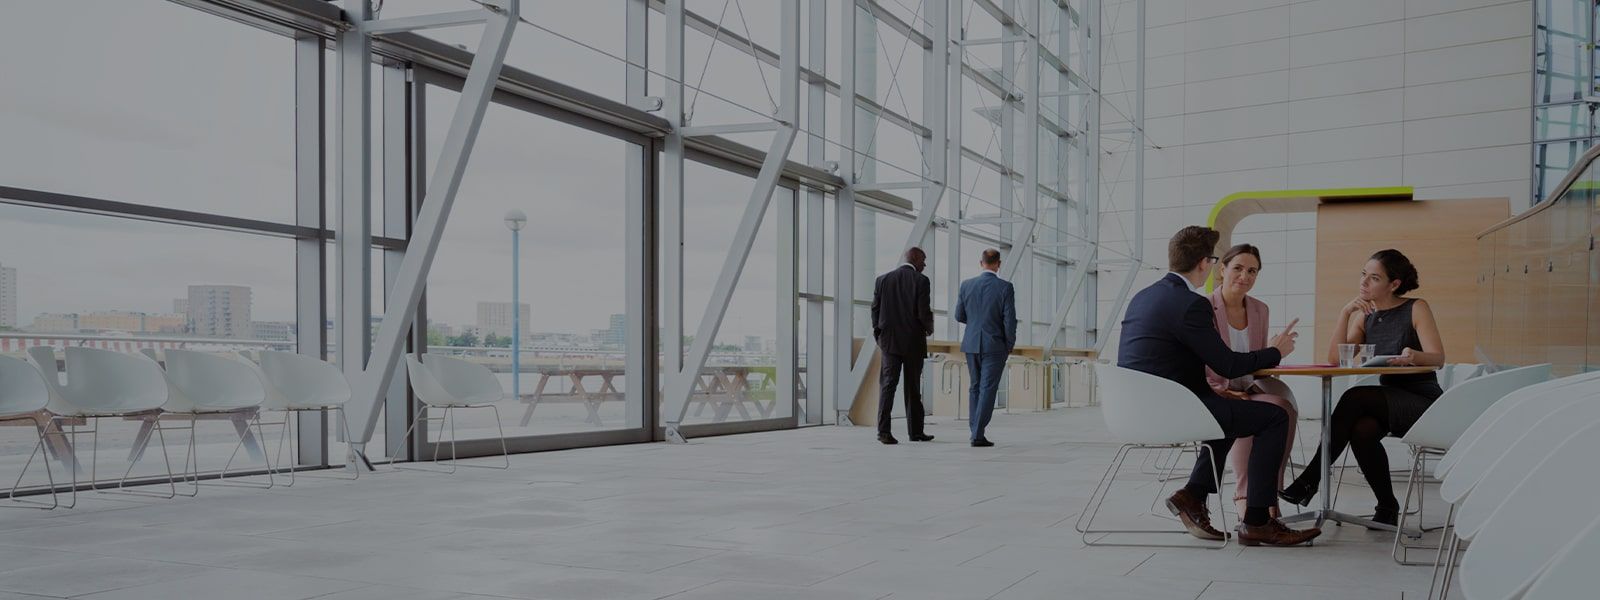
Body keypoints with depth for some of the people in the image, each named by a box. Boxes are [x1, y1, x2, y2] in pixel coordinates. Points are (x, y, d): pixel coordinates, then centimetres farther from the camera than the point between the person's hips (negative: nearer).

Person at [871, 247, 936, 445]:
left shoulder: (883, 280, 3)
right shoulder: (921, 281, -8)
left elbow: (875, 310, 3)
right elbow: (924, 312, -13)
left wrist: (879, 335, 14)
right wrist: (929, 328, 7)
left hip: (889, 341, 2)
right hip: (913, 342, -2)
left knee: (887, 385, 0)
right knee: (913, 387, 10)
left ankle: (883, 430, -13)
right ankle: (915, 431, 19)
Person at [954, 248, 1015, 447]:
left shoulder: (966, 285, 0)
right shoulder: (1005, 287, -10)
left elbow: (959, 316, 6)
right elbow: (1009, 320, -11)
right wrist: (1010, 345, 2)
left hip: (972, 344, 4)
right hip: (995, 345, -4)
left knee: (975, 387, 15)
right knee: (988, 389, -2)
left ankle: (975, 431, 15)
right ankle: (978, 435, -7)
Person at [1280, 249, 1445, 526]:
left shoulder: (1416, 309, -3)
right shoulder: (1366, 316, 11)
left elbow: (1438, 357, -14)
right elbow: (1335, 359, -1)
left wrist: (1414, 355, -37)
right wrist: (1345, 313, -9)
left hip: (1423, 402, -4)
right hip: (1389, 403, 4)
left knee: (1355, 398, -30)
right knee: (1362, 429, -32)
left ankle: (1310, 480, -31)